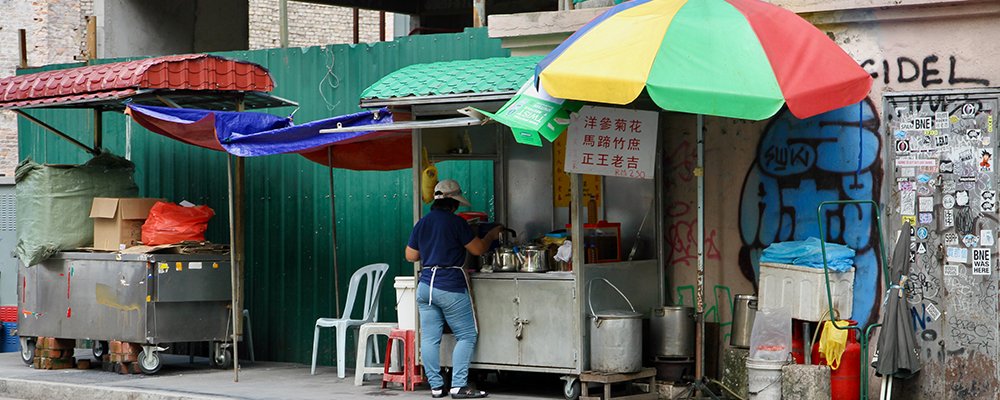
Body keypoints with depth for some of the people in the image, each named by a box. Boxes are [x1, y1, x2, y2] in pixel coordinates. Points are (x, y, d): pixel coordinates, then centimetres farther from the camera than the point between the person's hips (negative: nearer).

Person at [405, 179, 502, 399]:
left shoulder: (421, 223, 10)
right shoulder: (456, 222, -9)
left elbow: (410, 255, 17)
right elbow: (478, 249, -4)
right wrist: (491, 235, 14)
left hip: (426, 286, 6)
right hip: (450, 287, -6)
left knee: (430, 337, 5)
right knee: (467, 335, 2)